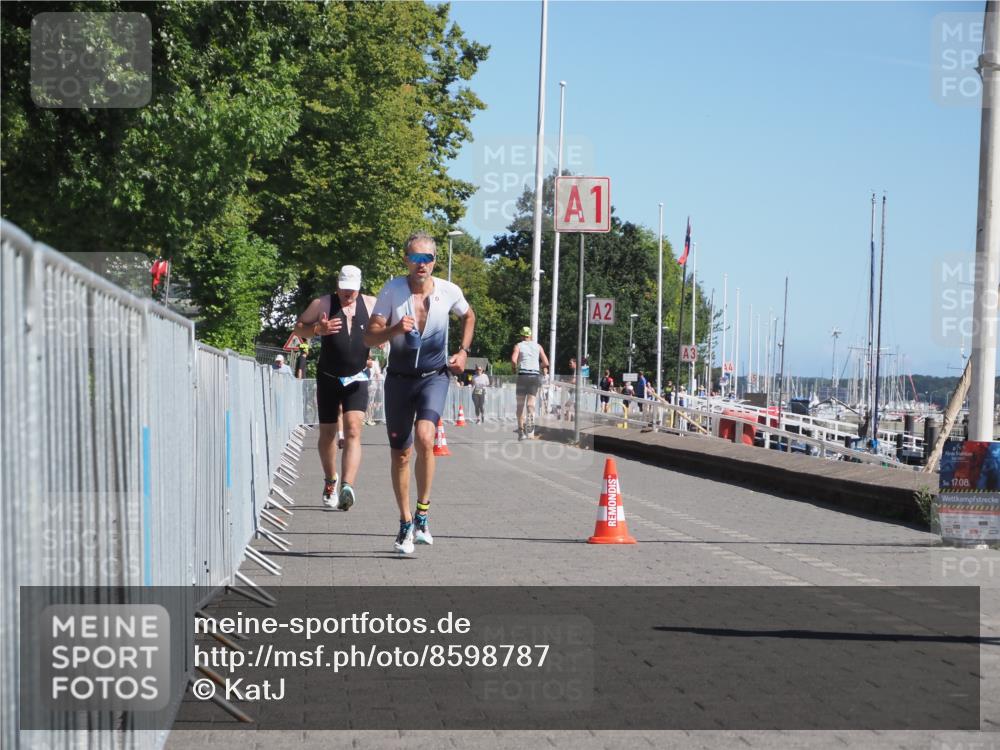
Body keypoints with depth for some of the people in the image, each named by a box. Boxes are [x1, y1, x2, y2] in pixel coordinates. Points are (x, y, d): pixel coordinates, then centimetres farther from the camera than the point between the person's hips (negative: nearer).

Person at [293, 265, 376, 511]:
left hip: (356, 379, 0)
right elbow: (298, 328, 3)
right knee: (327, 433, 9)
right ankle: (330, 481, 33)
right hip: (328, 378, 0)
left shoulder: (370, 305, 3)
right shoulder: (323, 304, -2)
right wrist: (318, 329, -18)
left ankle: (347, 486, -28)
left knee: (353, 430, -18)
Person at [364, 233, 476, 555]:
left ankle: (422, 514, -9)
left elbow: (468, 316, 17)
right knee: (400, 455, 7)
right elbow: (370, 338, -12)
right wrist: (396, 329, -31)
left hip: (434, 377, -1)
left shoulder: (449, 292, -7)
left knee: (425, 438, -25)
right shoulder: (392, 290, -11)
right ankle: (405, 524, 23)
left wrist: (464, 352, 6)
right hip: (399, 379, 1)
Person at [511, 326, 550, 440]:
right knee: (531, 402, 0)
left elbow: (513, 360, -12)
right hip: (535, 376, 2)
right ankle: (531, 417, -33)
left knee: (520, 404, 6)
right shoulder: (538, 346, 13)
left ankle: (521, 430, 3)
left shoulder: (518, 346, 5)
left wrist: (515, 368, 7)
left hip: (523, 375, -2)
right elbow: (546, 363, 6)